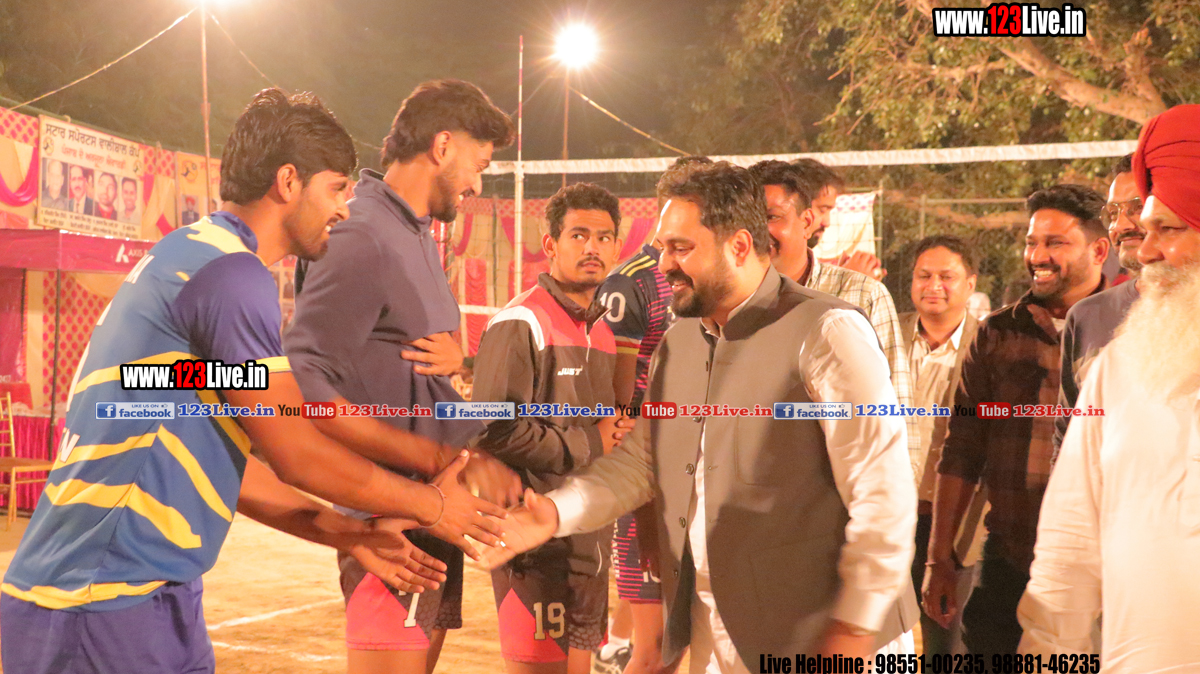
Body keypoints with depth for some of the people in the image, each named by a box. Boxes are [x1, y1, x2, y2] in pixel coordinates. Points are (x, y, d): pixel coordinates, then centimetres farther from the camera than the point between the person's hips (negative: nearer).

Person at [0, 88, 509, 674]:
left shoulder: (190, 257, 15)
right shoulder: (230, 270, -15)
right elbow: (298, 456, -13)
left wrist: (351, 535, 17)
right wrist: (432, 505, 1)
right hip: (113, 608, -9)